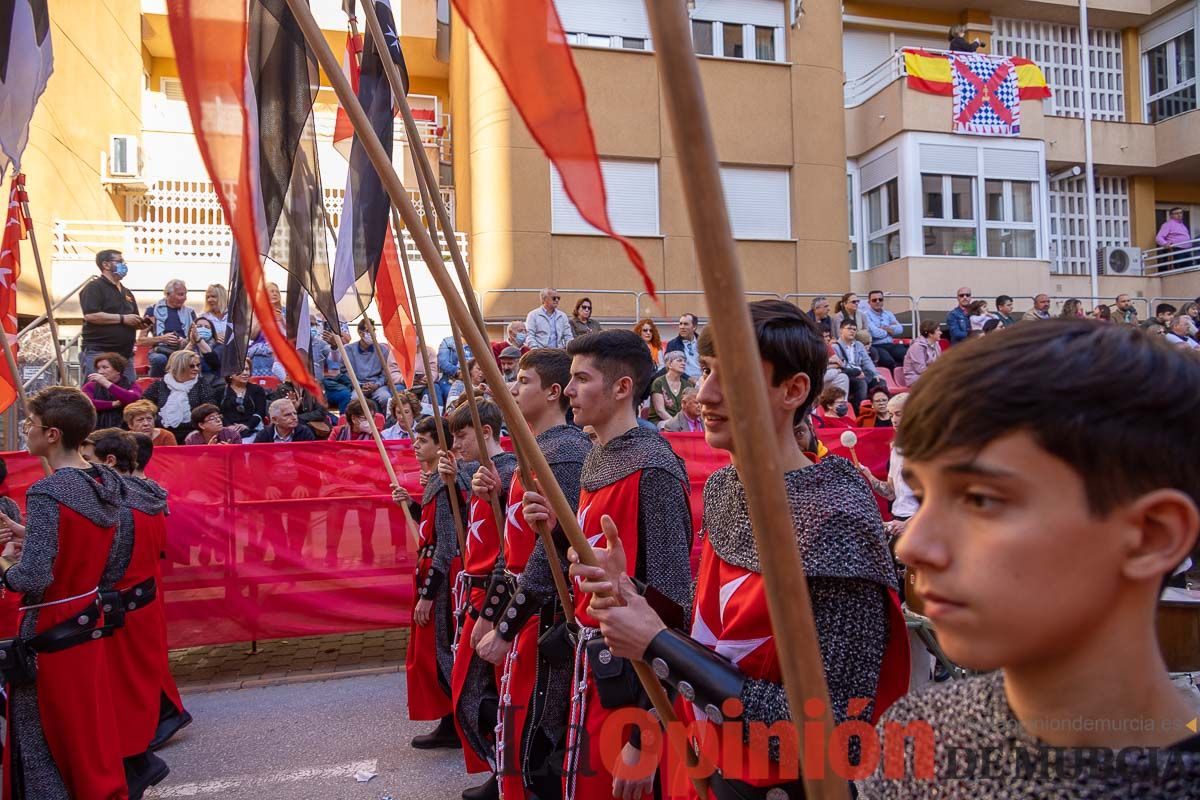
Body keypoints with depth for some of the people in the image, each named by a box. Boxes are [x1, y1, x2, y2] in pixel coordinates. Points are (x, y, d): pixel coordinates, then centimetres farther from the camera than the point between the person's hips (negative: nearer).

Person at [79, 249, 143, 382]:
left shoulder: (127, 293, 22)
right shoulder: (94, 287, -2)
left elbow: (133, 322, 30)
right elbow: (90, 315, -17)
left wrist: (141, 323, 6)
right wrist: (122, 318, -15)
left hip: (125, 354, 8)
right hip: (98, 353, -7)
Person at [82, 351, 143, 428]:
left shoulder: (132, 386, 9)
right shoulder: (91, 386, 13)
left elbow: (133, 400, -14)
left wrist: (106, 383, -17)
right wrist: (113, 404, -10)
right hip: (97, 429, 1)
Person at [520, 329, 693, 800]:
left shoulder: (652, 470, -20)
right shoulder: (598, 460, 8)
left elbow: (670, 601, -23)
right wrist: (558, 530, -3)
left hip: (628, 678, -8)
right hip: (594, 662, 9)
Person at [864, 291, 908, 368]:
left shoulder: (888, 314, 22)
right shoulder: (866, 314, 3)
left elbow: (900, 329, 9)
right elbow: (874, 333, -11)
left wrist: (884, 328, -2)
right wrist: (890, 330, 6)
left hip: (891, 345, 5)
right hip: (876, 346, -5)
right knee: (888, 361, -35)